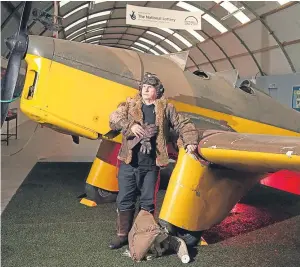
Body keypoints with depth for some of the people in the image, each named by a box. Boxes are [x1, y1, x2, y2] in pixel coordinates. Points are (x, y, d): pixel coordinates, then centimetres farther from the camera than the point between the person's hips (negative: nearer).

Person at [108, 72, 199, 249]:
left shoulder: (166, 108, 6)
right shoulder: (129, 105, 7)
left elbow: (183, 124, 9)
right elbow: (114, 118, -7)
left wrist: (190, 142, -6)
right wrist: (130, 125, -23)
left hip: (151, 165, -1)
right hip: (129, 163, 1)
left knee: (148, 201, 10)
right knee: (125, 200, 7)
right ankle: (123, 235, 22)